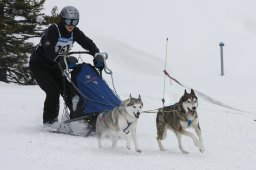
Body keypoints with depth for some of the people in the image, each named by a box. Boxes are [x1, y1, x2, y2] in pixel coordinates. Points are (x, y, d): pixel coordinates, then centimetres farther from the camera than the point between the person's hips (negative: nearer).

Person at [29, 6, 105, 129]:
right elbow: (48, 51, -36)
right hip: (39, 65, -7)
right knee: (53, 91, -18)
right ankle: (49, 121, -8)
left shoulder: (75, 32, -5)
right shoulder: (53, 30, -25)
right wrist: (61, 60, -52)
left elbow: (88, 43, -13)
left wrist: (98, 55, -31)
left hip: (54, 66, 7)